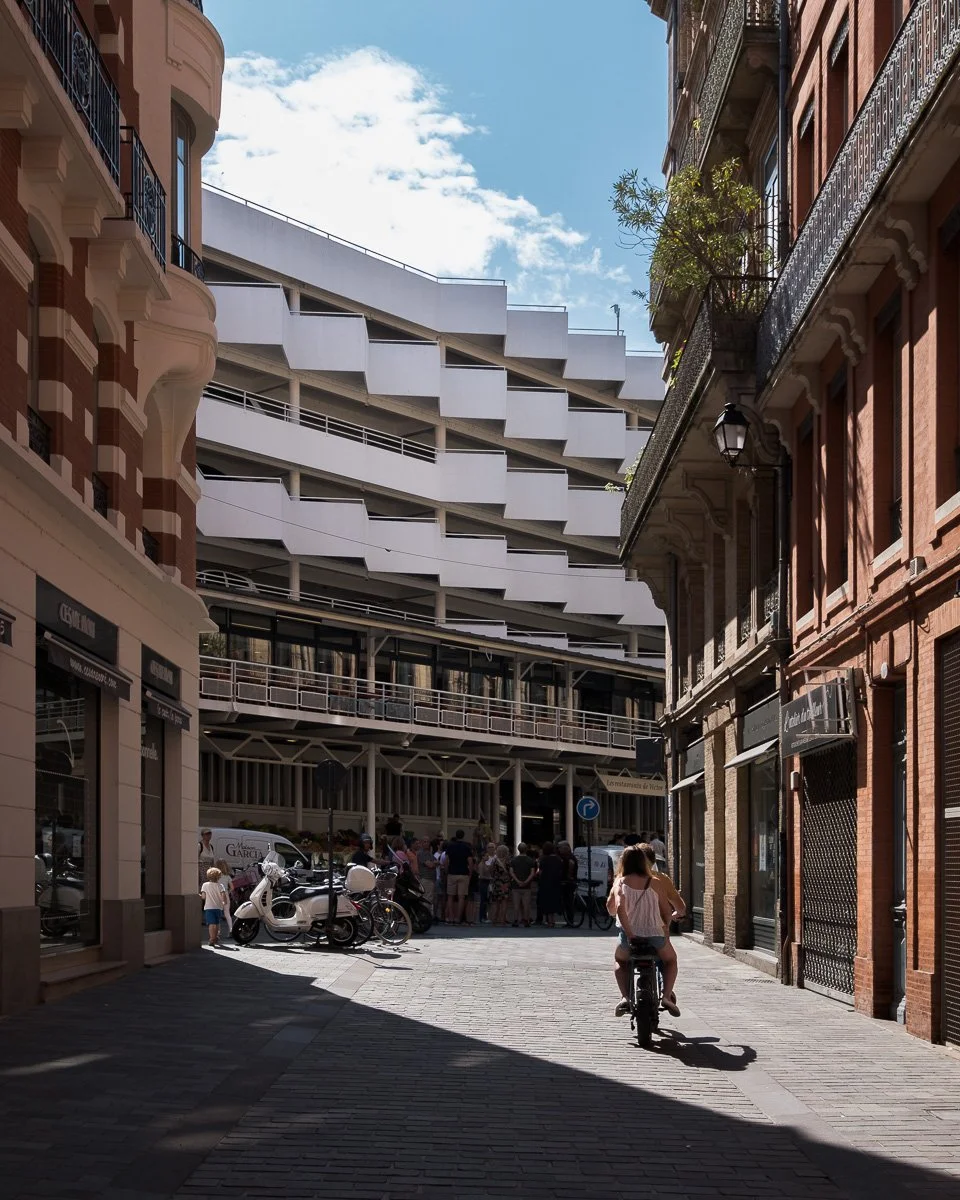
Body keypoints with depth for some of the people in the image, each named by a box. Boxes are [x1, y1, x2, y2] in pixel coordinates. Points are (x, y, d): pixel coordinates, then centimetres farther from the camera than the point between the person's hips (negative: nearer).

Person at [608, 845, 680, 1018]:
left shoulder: (620, 882, -2)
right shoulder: (656, 882, -1)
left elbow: (614, 908, -16)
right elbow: (667, 912, -1)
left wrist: (630, 933, -13)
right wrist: (666, 926, 18)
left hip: (628, 937, 0)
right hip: (654, 935, 0)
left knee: (620, 960, 32)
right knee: (670, 960, 30)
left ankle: (626, 997, 10)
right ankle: (667, 995, 8)